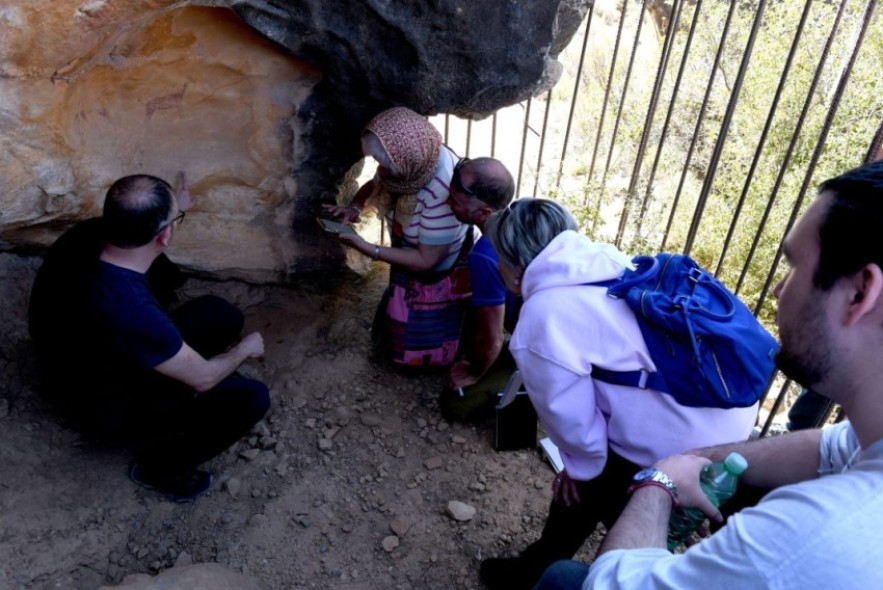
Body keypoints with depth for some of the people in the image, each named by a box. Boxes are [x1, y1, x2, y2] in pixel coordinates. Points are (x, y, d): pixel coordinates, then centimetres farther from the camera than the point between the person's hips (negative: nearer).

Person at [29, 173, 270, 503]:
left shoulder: (88, 233, -19)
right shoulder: (131, 313, -41)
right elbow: (203, 378, -26)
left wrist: (173, 206, 24)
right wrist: (245, 348, -6)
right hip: (106, 407, -8)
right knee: (251, 398, -17)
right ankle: (158, 467, 5)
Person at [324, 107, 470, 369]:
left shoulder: (442, 192, -43)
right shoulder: (408, 160, -21)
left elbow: (426, 260, -32)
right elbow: (374, 185, 3)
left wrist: (367, 248, -31)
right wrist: (354, 206, -19)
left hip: (444, 271, -6)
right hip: (411, 255, 7)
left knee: (423, 343, 14)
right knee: (400, 325, 26)